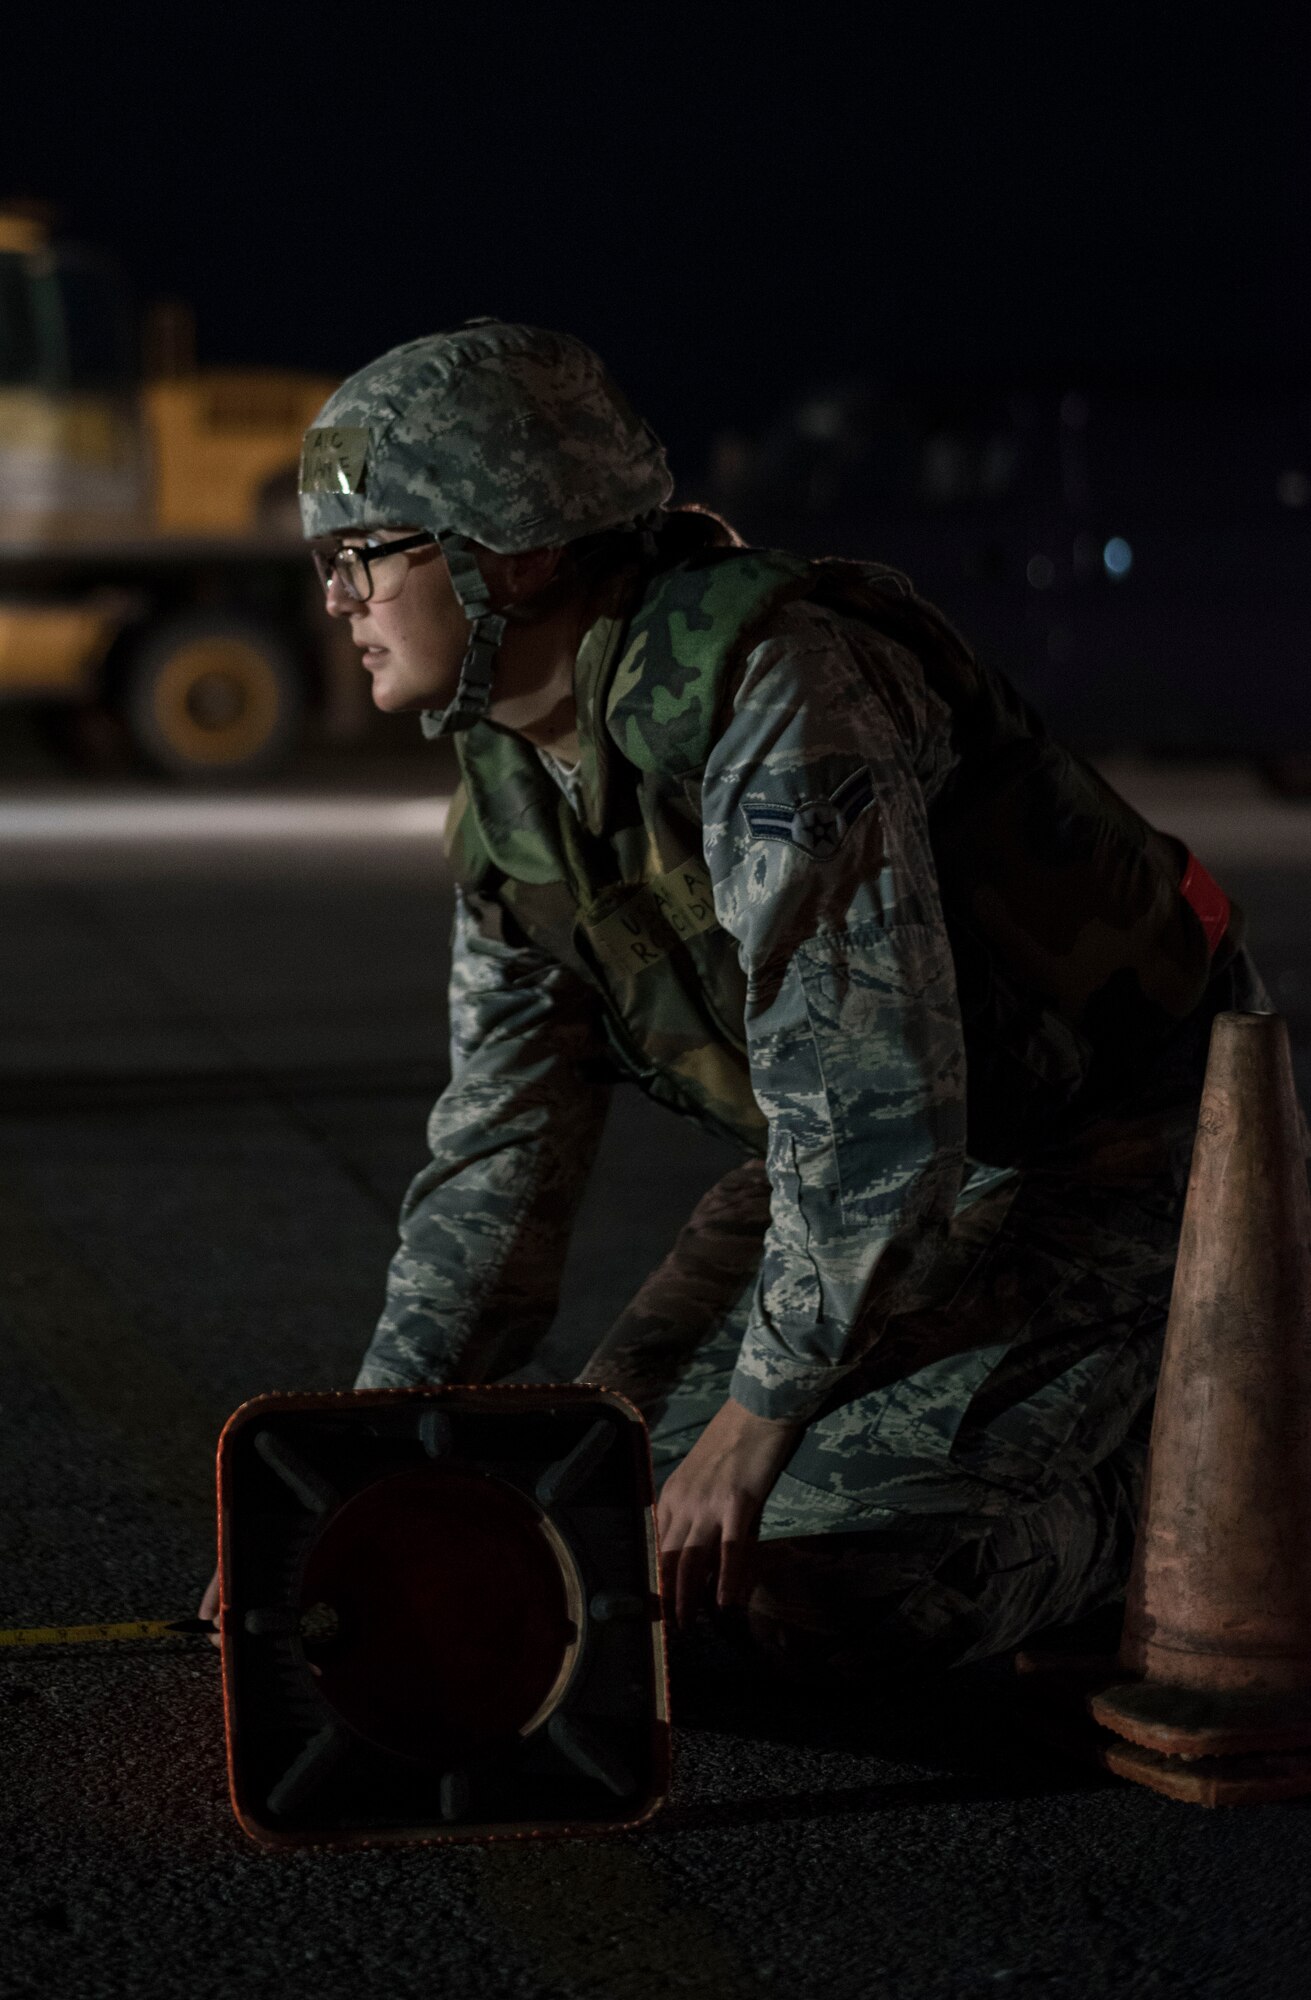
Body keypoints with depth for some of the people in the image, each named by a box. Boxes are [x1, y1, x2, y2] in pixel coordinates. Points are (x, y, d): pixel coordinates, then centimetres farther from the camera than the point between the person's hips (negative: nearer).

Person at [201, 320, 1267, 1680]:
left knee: (827, 1598, -20)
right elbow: (497, 1158, 6)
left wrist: (758, 1420, -26)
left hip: (1113, 1144, -9)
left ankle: (1157, 1471, 6)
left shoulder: (776, 692, -29)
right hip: (893, 1150, 9)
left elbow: (871, 1103, -33)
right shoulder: (509, 797, 0)